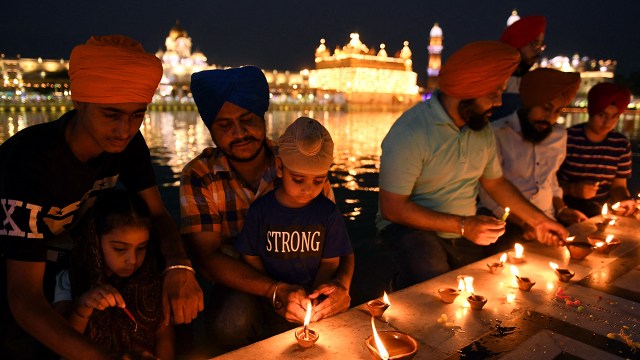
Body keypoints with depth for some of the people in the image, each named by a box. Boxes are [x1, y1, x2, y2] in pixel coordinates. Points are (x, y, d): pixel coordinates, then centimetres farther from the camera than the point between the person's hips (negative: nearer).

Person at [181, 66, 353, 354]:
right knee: (229, 324, -32)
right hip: (241, 283, -1)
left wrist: (341, 282, -28)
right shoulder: (198, 177, -10)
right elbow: (207, 257, -16)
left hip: (303, 278, 1)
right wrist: (276, 291, -29)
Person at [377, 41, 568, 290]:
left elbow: (495, 182, 18)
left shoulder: (482, 128, 5)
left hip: (467, 232, 8)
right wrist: (462, 226, -23)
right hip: (413, 227, -8)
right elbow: (392, 208, -22)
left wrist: (538, 220, 8)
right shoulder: (410, 133, -22)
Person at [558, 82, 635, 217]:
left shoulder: (621, 144, 3)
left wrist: (625, 200, -10)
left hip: (601, 212, 4)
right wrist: (573, 189, -23)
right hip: (567, 210, -4)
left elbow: (619, 185, 11)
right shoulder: (568, 138, -11)